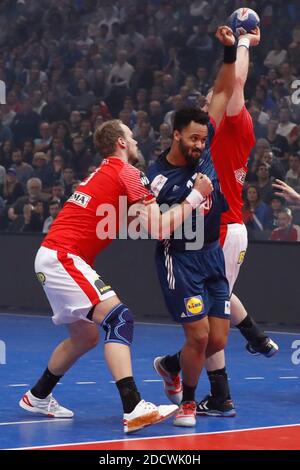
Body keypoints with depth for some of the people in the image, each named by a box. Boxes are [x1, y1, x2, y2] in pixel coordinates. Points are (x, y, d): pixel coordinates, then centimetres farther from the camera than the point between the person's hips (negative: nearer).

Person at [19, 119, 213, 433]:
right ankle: (134, 410, -33)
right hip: (63, 258, -10)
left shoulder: (103, 173, 19)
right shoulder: (127, 173, -9)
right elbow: (159, 229, -15)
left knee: (85, 336, 20)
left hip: (53, 257, 10)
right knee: (118, 318, -20)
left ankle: (37, 397, 34)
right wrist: (196, 196, -7)